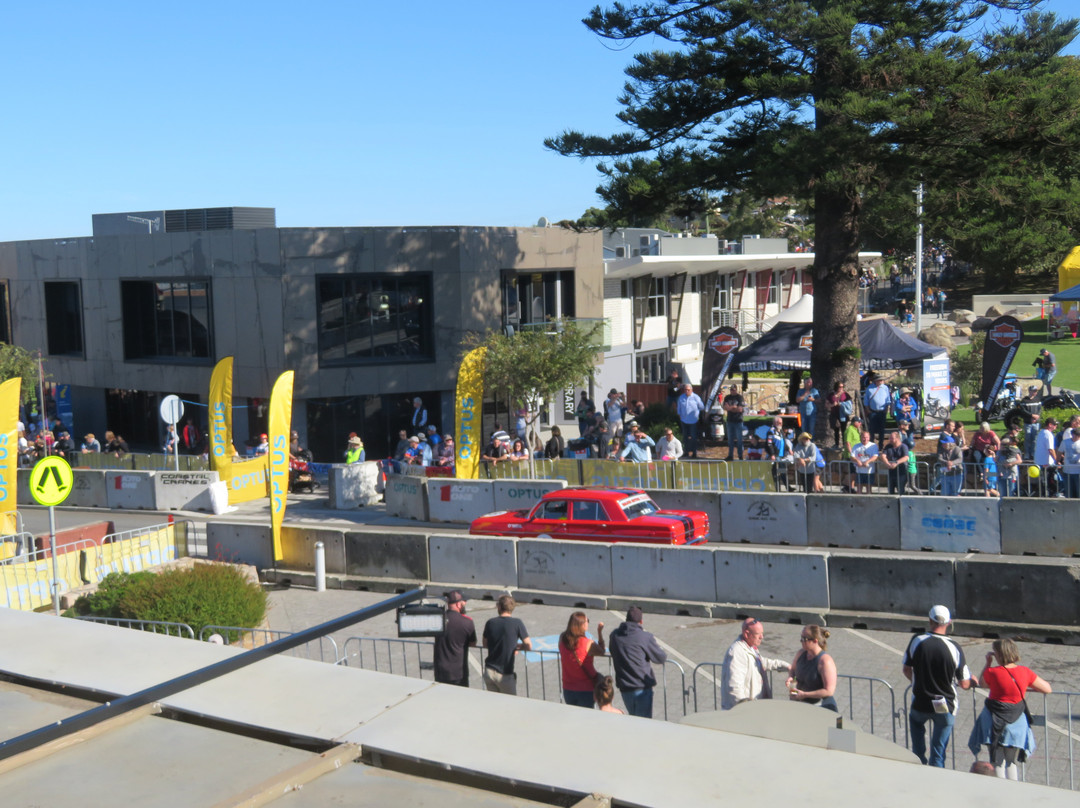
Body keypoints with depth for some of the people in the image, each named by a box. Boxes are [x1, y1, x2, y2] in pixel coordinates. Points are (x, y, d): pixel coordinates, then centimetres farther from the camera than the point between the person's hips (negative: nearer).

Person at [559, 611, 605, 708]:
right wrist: (599, 632, 4)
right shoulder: (588, 644, -21)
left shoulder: (562, 638, -9)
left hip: (567, 689, 5)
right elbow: (601, 652, -3)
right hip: (586, 689, -5)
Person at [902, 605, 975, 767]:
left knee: (915, 720, 34)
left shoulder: (916, 641, -11)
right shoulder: (955, 649, -15)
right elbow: (964, 684, -8)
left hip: (920, 704, 1)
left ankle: (919, 760, 27)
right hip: (945, 708, -1)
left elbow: (906, 671, 2)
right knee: (938, 754, 13)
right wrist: (972, 681, 15)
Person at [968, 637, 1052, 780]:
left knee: (997, 764, 6)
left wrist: (988, 662, 10)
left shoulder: (992, 672, -15)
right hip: (1017, 723, 3)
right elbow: (1047, 689, 3)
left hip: (994, 722, -3)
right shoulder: (1025, 672, -6)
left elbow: (982, 683, 7)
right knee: (1011, 763, 17)